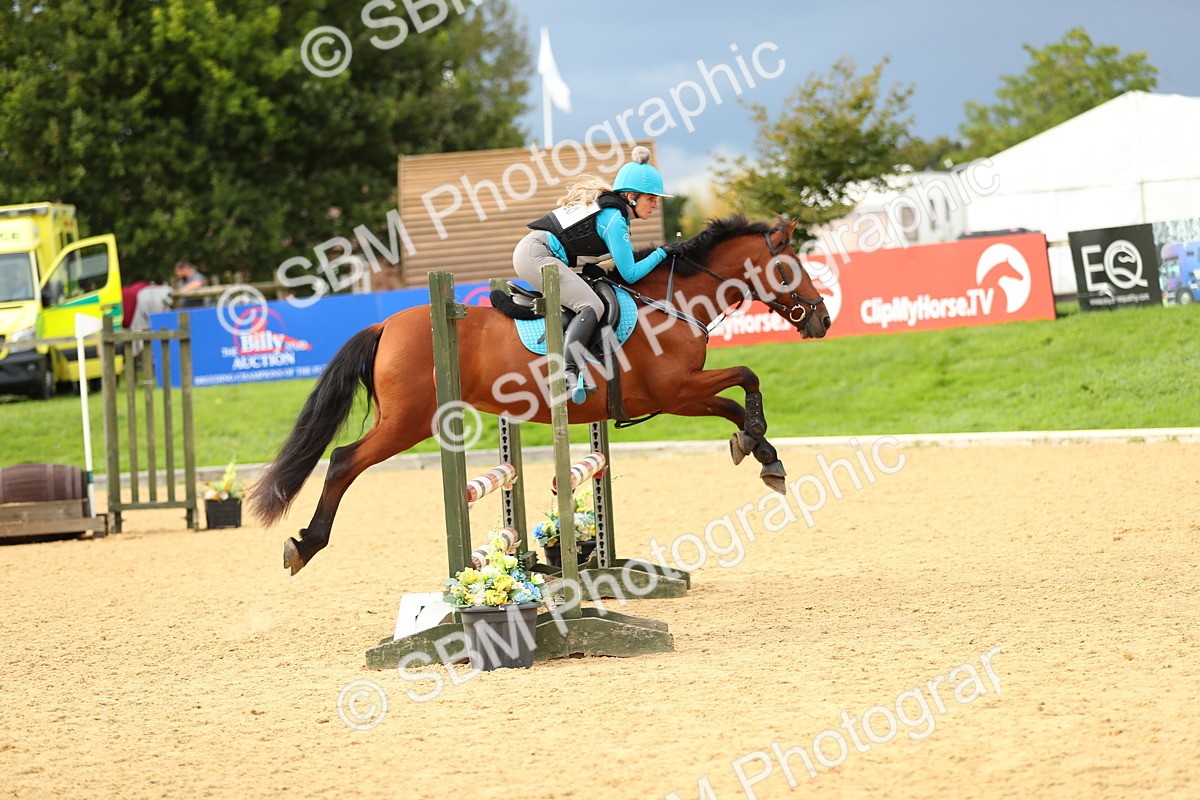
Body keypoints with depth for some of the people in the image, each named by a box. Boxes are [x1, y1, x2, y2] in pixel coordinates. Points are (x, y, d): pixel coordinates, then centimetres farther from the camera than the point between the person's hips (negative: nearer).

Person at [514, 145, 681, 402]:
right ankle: (569, 372, -40)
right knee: (591, 307, -24)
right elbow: (630, 274, -10)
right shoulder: (614, 218, -12)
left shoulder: (606, 204, 17)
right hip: (537, 254, -11)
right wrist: (661, 254, 0)